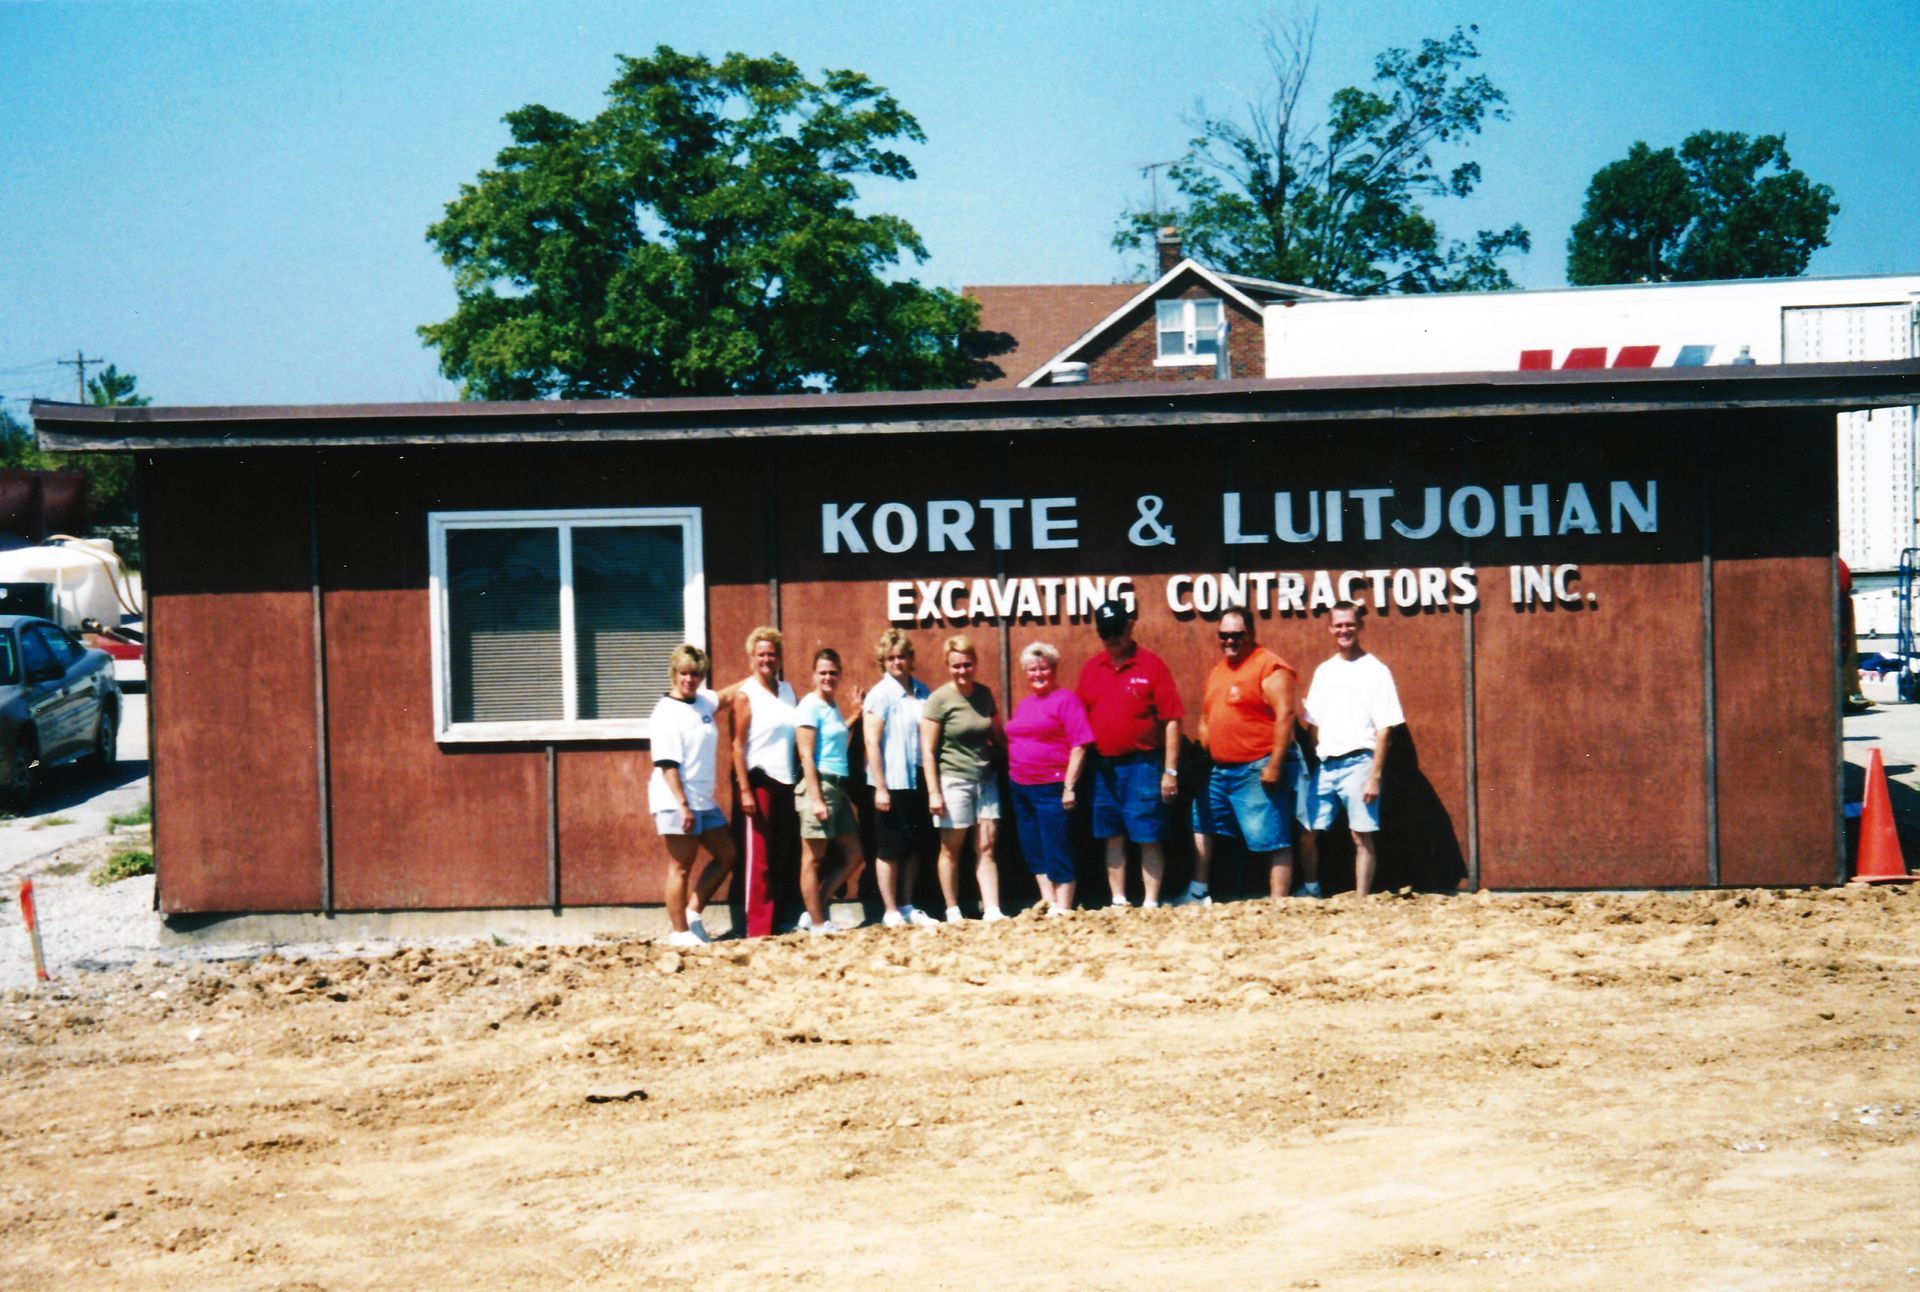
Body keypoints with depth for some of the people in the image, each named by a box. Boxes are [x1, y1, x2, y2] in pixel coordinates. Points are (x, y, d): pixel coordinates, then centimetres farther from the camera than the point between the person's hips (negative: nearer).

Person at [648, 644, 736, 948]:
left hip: (704, 801, 9)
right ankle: (680, 932, 4)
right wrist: (683, 805, -22)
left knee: (726, 856, 12)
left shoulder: (703, 701, 9)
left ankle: (693, 913, 17)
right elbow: (667, 764, -18)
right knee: (682, 867, -3)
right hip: (676, 802, -9)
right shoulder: (667, 712, -13)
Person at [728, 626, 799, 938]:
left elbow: (797, 736, 14)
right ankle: (758, 929, 1)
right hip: (759, 780, -6)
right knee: (759, 860, -3)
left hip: (787, 782, 6)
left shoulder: (787, 690, 12)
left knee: (786, 857, 8)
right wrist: (745, 790, -15)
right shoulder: (745, 694, -4)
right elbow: (737, 745, -8)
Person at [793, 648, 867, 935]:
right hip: (818, 785, -9)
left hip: (838, 788, 9)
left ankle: (815, 912, 16)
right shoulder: (810, 706, -9)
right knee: (813, 858, 0)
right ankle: (817, 924, 5)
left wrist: (856, 713, 20)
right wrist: (815, 799, -20)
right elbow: (806, 755, -14)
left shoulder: (832, 705, 16)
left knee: (855, 857, 10)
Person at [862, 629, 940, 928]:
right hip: (892, 783, -6)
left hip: (918, 781, 6)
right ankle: (891, 912, 9)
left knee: (915, 847, 12)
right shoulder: (880, 695, -9)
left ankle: (907, 907, 23)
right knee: (890, 849, 2)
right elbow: (872, 743, -12)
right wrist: (880, 788, -15)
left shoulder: (921, 692, 8)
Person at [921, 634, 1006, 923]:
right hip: (953, 780, -5)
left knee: (986, 848, 0)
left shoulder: (984, 694, 7)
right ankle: (953, 912, 12)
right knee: (951, 849, 4)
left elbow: (997, 735, 20)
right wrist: (933, 792, -13)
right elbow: (928, 750, -9)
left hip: (986, 780, 5)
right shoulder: (939, 699, -8)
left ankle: (992, 910, -1)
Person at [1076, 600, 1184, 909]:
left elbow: (1171, 721, -6)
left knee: (1149, 838, -1)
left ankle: (1150, 904, 4)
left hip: (1142, 765, -5)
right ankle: (1118, 903, 17)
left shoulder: (1151, 665, -4)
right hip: (1103, 768, 5)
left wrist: (1170, 771, -10)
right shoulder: (1090, 669, 10)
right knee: (1113, 838, 10)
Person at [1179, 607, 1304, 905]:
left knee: (1272, 840, -7)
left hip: (1258, 771, -9)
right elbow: (1206, 719, 25)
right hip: (1220, 770, 9)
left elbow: (1285, 716, -19)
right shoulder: (1217, 671, 17)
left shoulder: (1269, 667, -11)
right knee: (1201, 826, 18)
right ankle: (1198, 893, 29)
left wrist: (1274, 766, -23)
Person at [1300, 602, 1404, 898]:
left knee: (1362, 837, -3)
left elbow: (1384, 729, -6)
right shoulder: (1323, 671, 14)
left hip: (1358, 763, -5)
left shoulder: (1375, 671, -3)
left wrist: (1375, 776, -12)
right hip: (1324, 765, 6)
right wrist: (1313, 763, 5)